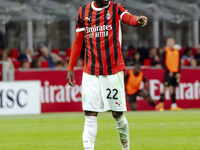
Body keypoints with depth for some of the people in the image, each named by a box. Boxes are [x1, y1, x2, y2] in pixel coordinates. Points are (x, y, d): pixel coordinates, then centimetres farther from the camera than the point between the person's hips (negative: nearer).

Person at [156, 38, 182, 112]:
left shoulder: (177, 52, 11)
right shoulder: (165, 52, -4)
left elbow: (179, 63, 14)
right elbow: (163, 63, -6)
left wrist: (179, 72, 3)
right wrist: (169, 71, -12)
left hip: (175, 73, 5)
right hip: (168, 73, -5)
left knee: (174, 88, 7)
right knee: (165, 88, -10)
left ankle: (174, 105, 11)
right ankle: (161, 104, -7)